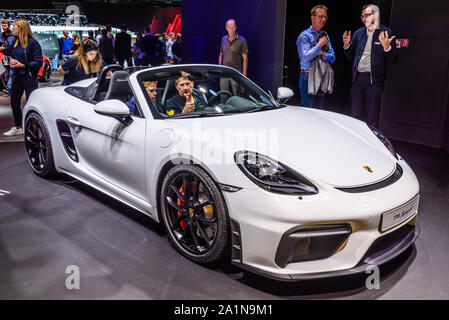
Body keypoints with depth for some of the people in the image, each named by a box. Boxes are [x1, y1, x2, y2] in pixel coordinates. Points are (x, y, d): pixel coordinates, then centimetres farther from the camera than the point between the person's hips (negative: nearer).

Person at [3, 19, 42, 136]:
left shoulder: (32, 43, -12)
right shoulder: (15, 42, 9)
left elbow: (38, 62, -15)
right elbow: (10, 52, 25)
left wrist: (23, 65, -20)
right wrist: (12, 60, 4)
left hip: (29, 77, -8)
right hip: (17, 76, 8)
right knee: (14, 102, 14)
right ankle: (17, 128, 28)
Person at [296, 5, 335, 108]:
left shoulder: (325, 36, 15)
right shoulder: (305, 35, -4)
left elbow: (332, 58, 11)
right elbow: (305, 58, -16)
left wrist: (321, 53, -7)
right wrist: (320, 44, -12)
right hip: (308, 77, -6)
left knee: (319, 110, 9)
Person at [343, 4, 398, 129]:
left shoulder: (386, 33, -1)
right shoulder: (358, 33, 13)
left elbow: (393, 59, -5)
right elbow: (350, 58, 16)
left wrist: (387, 47, -23)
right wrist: (347, 45, -1)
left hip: (374, 80, -4)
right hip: (357, 79, 5)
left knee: (372, 119, 0)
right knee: (355, 116, 10)